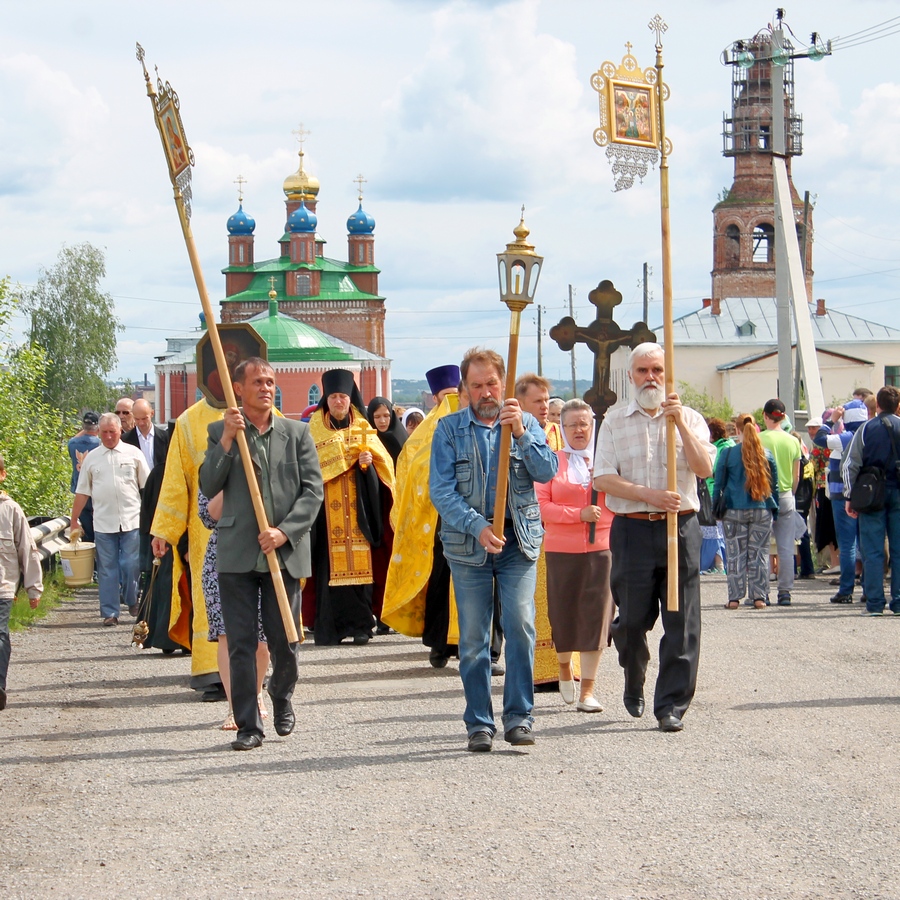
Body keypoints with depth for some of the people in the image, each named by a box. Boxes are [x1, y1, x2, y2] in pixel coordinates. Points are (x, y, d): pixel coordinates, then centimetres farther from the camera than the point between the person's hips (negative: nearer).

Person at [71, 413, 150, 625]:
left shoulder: (133, 454, 5)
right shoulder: (92, 457, 8)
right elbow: (82, 492, 12)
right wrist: (74, 520, 9)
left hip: (132, 520, -1)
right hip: (103, 523, 1)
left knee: (131, 565, 0)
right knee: (107, 568, 2)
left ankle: (131, 600, 25)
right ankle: (109, 612, 6)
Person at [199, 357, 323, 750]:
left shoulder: (297, 433, 8)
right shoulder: (220, 431, 7)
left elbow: (313, 489, 2)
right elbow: (208, 486, -1)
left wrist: (285, 531, -10)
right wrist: (227, 440, -12)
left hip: (285, 553, 1)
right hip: (237, 554, -1)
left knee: (284, 641, 5)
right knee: (241, 643, -2)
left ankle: (282, 700, 33)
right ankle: (248, 725, 5)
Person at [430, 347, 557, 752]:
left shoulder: (525, 423, 10)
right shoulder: (449, 429, 6)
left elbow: (547, 472, -4)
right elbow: (441, 490, -4)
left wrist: (521, 433, -17)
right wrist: (478, 527, -16)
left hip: (518, 540, 0)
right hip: (468, 544, 0)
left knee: (521, 626, -11)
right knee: (473, 638, 1)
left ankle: (518, 717, -4)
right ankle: (479, 724, 8)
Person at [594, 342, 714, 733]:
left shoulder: (689, 418, 10)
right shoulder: (614, 422, 9)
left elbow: (705, 468, -5)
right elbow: (603, 478, -2)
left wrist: (680, 422, -13)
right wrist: (649, 494, -14)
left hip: (680, 526, 0)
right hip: (632, 528, 0)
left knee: (681, 620, -4)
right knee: (632, 618, 4)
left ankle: (671, 705, 0)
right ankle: (634, 684, 31)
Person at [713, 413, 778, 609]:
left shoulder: (727, 454, -5)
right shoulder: (766, 455, 3)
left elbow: (719, 484, -1)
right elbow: (774, 485, 8)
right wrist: (774, 508, 14)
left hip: (734, 512, -2)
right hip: (762, 511, 2)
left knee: (735, 554, 3)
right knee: (759, 553, 6)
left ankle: (734, 598, 1)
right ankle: (759, 597, 4)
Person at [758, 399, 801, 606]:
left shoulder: (758, 439, -9)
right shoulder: (793, 442, 4)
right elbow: (796, 477, 9)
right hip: (786, 497, 3)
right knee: (786, 548, 5)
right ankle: (785, 591, 4)